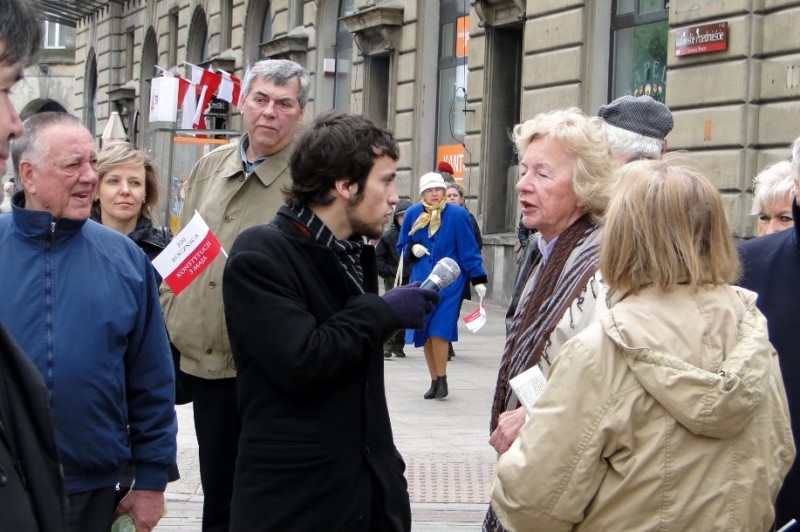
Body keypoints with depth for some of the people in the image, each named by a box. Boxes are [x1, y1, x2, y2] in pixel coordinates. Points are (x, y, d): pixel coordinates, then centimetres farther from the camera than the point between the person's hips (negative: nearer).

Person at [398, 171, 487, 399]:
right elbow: (402, 246, 14)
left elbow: (469, 250, -1)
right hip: (421, 280, 3)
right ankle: (434, 381, 18)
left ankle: (442, 380, 2)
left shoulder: (457, 215, -4)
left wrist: (478, 279, -4)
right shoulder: (413, 214, 3)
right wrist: (412, 248, -8)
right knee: (425, 335, 5)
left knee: (439, 331, -14)